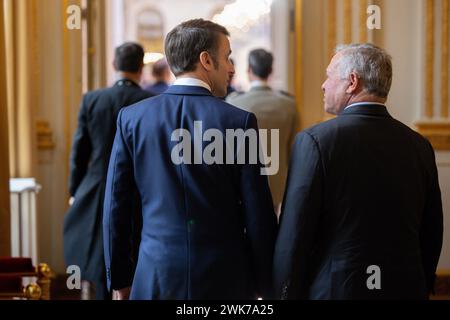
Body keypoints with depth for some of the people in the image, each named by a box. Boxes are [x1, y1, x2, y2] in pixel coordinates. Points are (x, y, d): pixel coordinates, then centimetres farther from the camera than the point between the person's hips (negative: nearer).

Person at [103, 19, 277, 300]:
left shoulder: (131, 118, -1)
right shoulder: (238, 121, -8)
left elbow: (115, 206, 2)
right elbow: (258, 214, -6)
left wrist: (120, 280, 11)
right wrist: (265, 286, 5)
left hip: (154, 278, 2)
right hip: (224, 280, -2)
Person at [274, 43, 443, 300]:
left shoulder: (315, 140, -12)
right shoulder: (420, 145, 2)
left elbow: (293, 237, -13)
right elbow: (432, 237, 8)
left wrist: (287, 293, -3)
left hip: (334, 288, -5)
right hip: (406, 289, 5)